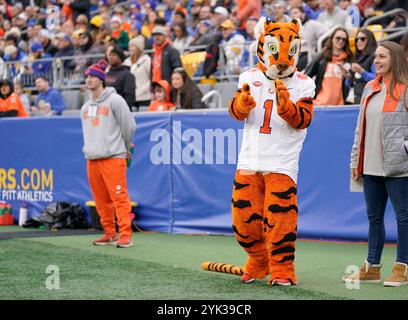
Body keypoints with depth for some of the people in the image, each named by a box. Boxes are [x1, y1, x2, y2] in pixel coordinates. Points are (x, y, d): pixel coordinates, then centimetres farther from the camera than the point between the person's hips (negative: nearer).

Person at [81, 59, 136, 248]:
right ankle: (110, 234, 15)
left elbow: (129, 126, 1)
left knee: (120, 197, -11)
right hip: (92, 159, 7)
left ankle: (125, 236, -13)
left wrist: (124, 148, 11)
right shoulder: (85, 107, 20)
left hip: (113, 157, -6)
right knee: (101, 200, 7)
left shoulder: (115, 100, -1)